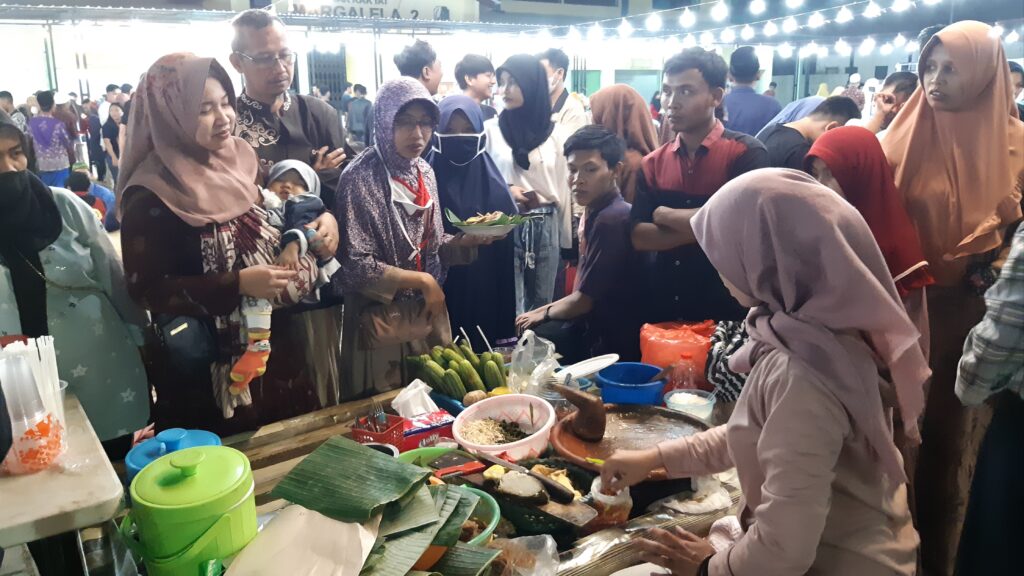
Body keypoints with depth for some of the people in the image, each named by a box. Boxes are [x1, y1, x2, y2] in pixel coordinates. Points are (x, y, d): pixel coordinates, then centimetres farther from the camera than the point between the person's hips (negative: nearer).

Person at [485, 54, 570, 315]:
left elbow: (562, 187, 8)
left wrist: (566, 240, 8)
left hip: (545, 226, 3)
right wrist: (506, 190, -17)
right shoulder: (491, 130, -1)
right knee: (511, 307, 0)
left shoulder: (552, 134, 5)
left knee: (542, 304, 12)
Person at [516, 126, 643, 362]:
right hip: (593, 326, 7)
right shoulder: (595, 211, 4)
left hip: (612, 343, -7)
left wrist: (543, 314, 1)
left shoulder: (611, 220, -23)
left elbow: (584, 300, -16)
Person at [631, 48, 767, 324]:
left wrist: (664, 215, -8)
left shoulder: (746, 153, -9)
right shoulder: (652, 163, 3)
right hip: (665, 308, 4)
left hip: (727, 310, -3)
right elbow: (639, 237, -5)